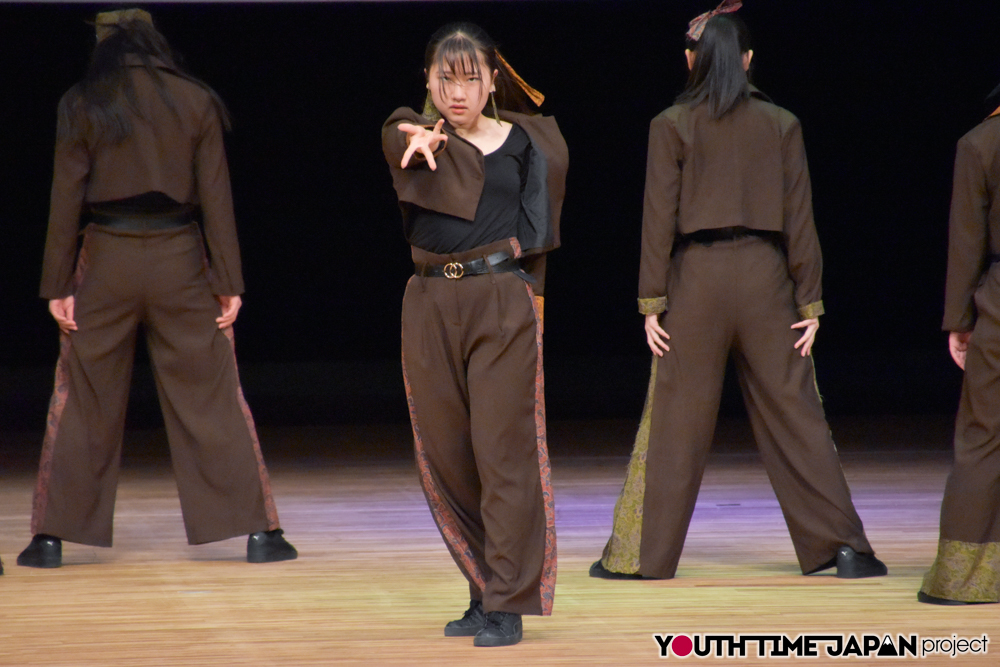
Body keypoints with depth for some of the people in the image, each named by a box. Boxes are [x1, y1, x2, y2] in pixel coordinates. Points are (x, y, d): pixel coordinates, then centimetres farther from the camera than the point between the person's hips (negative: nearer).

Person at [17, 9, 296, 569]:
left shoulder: (84, 105, 1)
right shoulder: (196, 102, 3)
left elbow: (66, 196, -1)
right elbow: (216, 196, 1)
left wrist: (57, 285, 1)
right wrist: (230, 282, 2)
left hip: (106, 260, 0)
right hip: (179, 258, 0)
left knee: (83, 399, 7)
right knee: (212, 397, 4)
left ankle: (53, 538, 7)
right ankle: (258, 532, 3)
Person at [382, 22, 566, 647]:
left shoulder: (525, 140, 5)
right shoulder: (416, 132, 3)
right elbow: (397, 135, -23)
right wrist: (416, 140, -44)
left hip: (504, 303, -2)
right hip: (431, 307, 2)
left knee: (503, 451, -8)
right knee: (446, 458, 6)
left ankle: (508, 605, -6)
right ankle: (486, 589, 20)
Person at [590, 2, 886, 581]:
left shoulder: (672, 126, -3)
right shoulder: (781, 125, 2)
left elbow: (660, 218, -5)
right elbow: (799, 219, 1)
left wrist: (653, 303, -2)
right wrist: (810, 302, 4)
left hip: (697, 274, -1)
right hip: (765, 273, 2)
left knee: (674, 423, 5)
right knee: (794, 414, 6)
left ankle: (644, 554, 9)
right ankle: (842, 545, 3)